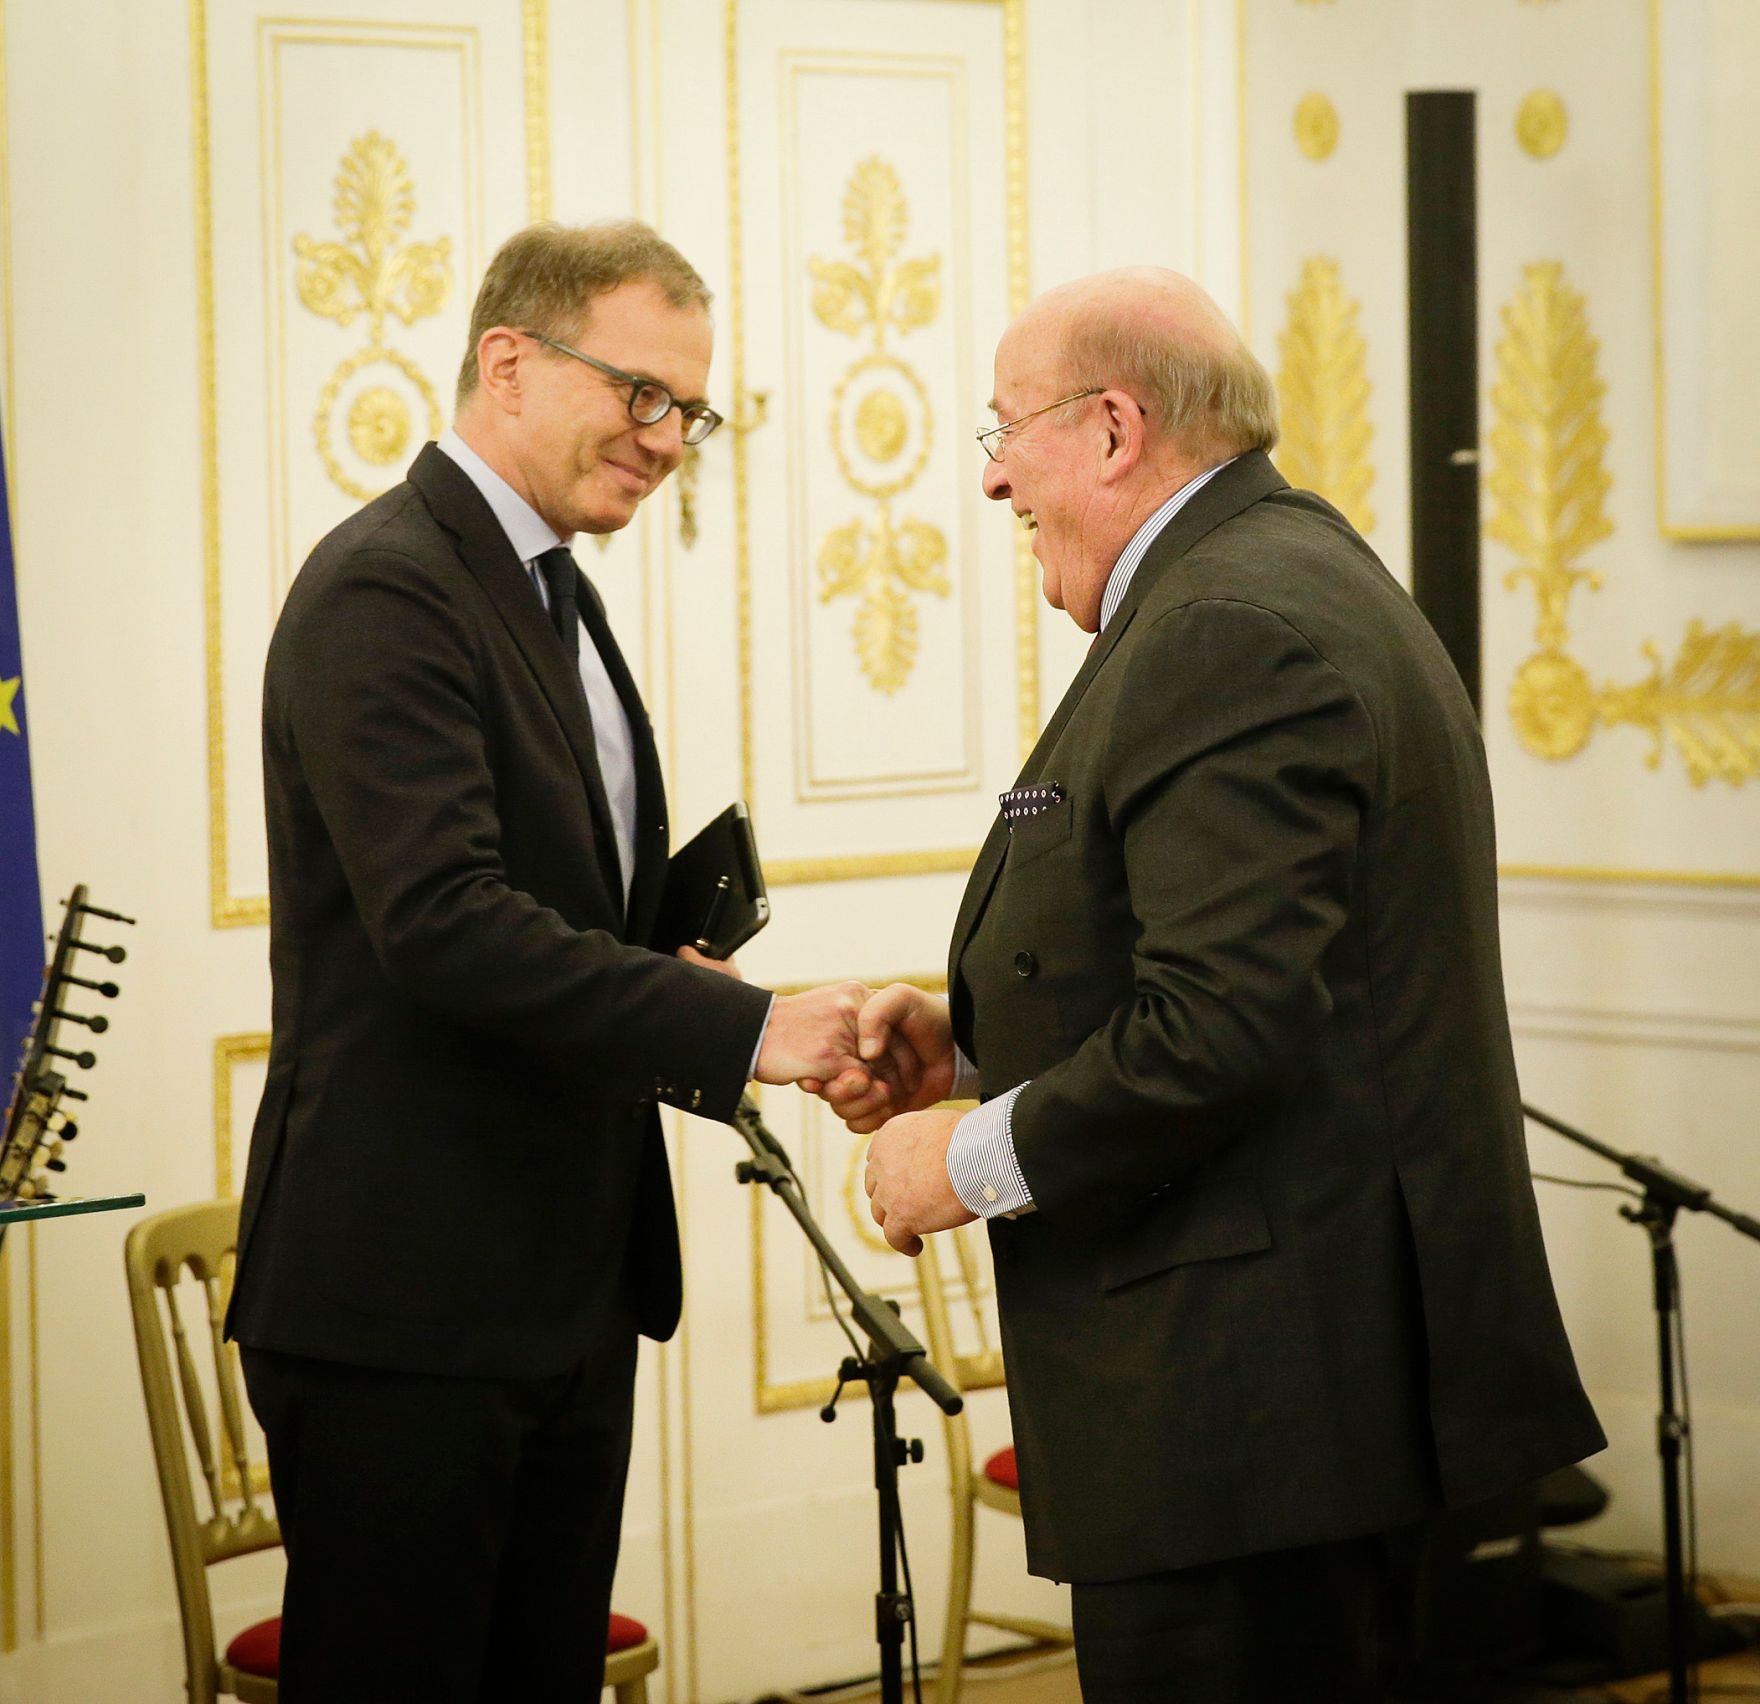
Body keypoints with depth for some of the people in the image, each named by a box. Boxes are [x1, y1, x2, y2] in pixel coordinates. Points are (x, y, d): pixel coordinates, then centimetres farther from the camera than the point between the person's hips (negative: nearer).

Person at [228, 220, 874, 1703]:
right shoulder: (385, 590, -14)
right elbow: (445, 923, -25)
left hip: (567, 1287, 10)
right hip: (405, 1299, -10)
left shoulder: (547, 594, 18)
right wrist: (741, 1027, -26)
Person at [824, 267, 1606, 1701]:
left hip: (1251, 1386, -11)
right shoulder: (1300, 578, 16)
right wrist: (974, 1041, 10)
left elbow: (1223, 1030, -26)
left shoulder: (1229, 630, -17)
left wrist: (974, 1159, -13)